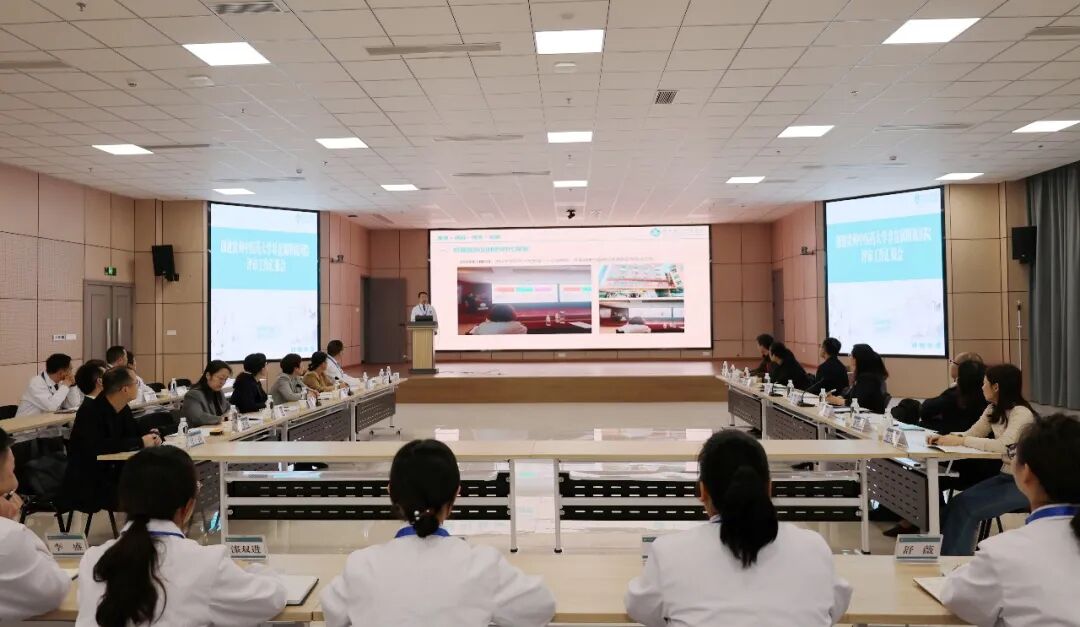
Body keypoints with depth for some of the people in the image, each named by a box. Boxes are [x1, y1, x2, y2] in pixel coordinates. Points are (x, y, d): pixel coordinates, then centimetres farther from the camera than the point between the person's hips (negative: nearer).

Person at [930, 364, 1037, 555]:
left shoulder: (1021, 413, -19)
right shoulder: (993, 410, 8)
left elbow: (1003, 445, -31)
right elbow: (972, 433, 8)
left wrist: (961, 441, -29)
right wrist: (943, 438, -10)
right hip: (1006, 475, 7)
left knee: (968, 508, -18)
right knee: (957, 503, -12)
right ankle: (946, 557, -9)